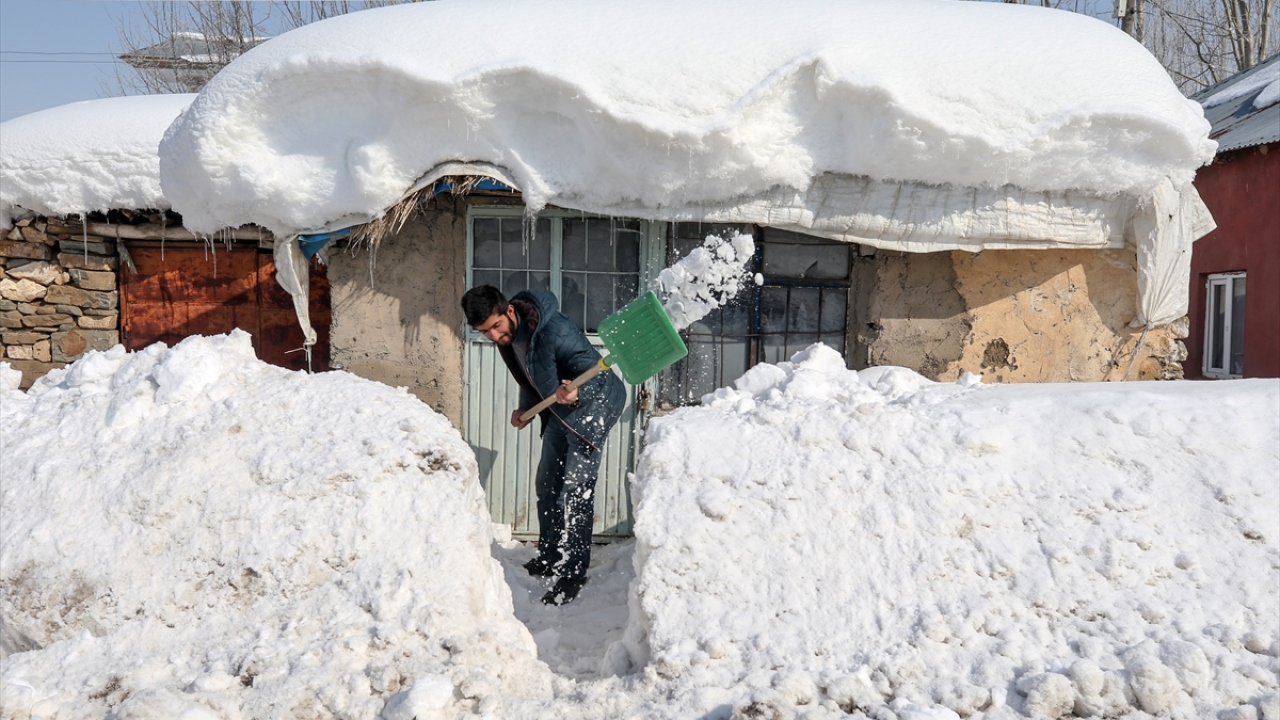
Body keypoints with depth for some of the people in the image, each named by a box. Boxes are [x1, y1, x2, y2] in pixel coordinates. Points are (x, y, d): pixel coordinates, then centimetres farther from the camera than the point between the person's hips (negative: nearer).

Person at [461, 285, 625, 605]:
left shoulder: (553, 330, -31)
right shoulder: (509, 337, -3)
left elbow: (595, 372, -32)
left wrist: (577, 392, -50)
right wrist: (526, 410, 16)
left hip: (591, 405, -9)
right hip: (559, 412, 9)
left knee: (575, 492, -12)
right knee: (546, 485, 17)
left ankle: (573, 573, -2)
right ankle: (550, 558, 32)